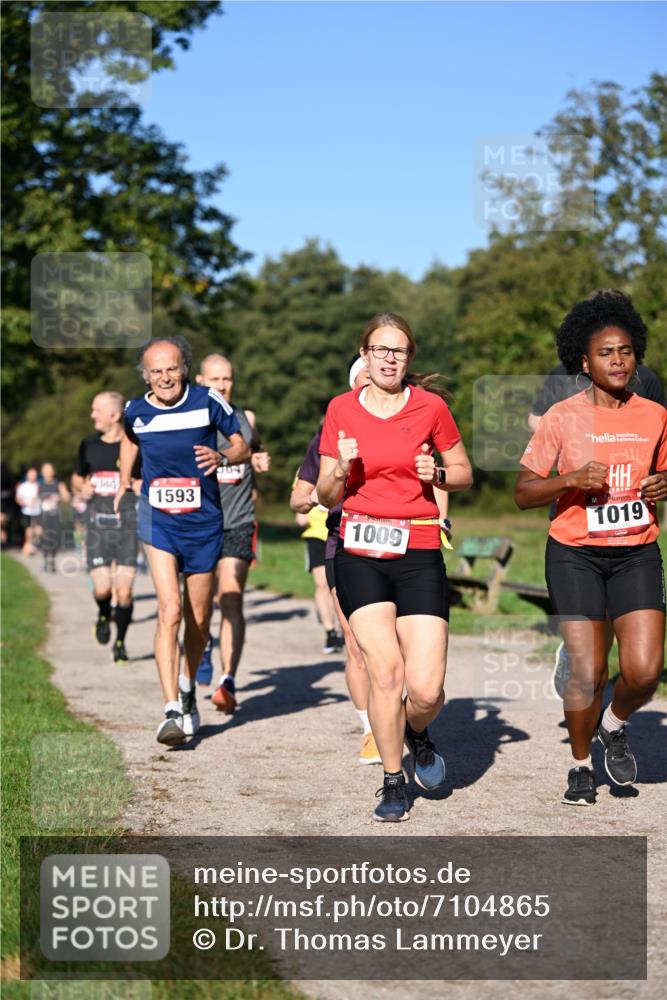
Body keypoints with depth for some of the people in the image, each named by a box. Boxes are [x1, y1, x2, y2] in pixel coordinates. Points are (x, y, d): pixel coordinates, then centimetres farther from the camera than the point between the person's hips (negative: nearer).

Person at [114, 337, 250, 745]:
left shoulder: (208, 401, -8)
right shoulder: (135, 411, -1)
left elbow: (242, 446, 1)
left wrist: (221, 456, -19)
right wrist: (124, 481, 17)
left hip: (204, 522, 0)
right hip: (158, 521, 0)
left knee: (199, 619, 11)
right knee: (170, 611, -17)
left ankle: (188, 688, 37)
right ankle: (173, 710, -19)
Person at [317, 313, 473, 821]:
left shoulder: (431, 406, 2)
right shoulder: (341, 409, 5)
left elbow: (464, 473, 14)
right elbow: (327, 497, 9)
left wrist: (437, 473, -7)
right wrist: (341, 468, -12)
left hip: (419, 555, 0)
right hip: (359, 555, 1)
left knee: (426, 688, -10)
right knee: (386, 670, -12)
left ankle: (418, 733, 27)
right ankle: (393, 782, 8)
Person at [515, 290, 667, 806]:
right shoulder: (563, 418, -4)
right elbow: (523, 493, -3)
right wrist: (571, 480, -20)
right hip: (575, 554, -2)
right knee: (587, 674, -5)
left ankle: (615, 725, 24)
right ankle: (581, 765, 20)